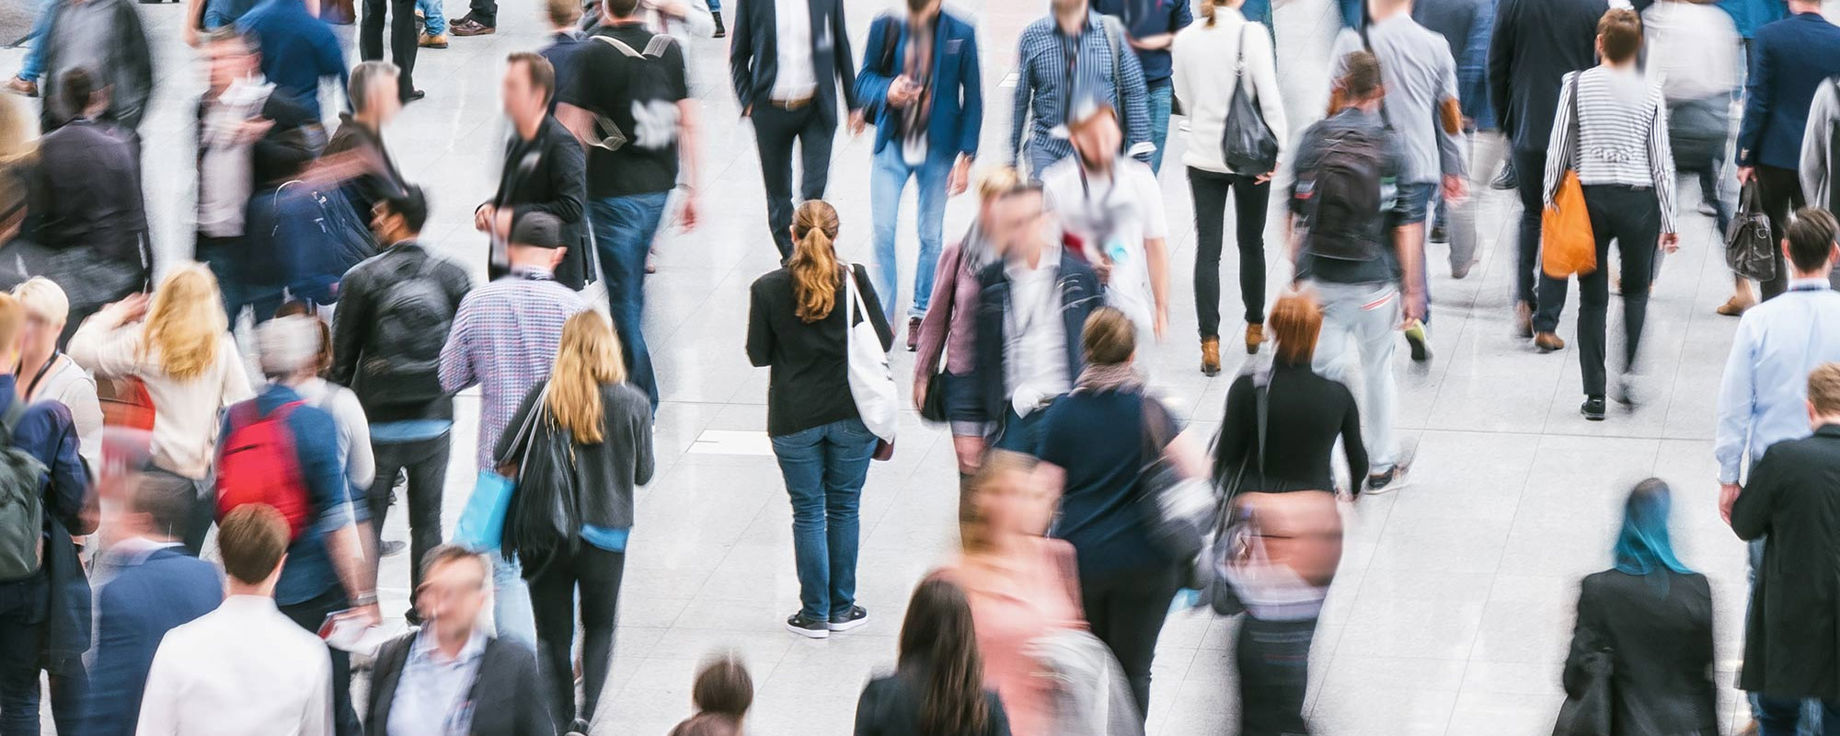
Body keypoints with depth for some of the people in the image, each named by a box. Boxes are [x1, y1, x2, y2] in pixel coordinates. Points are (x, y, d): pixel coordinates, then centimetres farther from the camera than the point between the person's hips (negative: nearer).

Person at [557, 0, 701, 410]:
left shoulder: (592, 56, -13)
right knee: (632, 286, 21)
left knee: (623, 296, 1)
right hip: (658, 187, 5)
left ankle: (642, 397, 2)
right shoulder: (670, 50, 2)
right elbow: (688, 123, 5)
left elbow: (570, 130, -14)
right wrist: (690, 189, 12)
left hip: (613, 190, -5)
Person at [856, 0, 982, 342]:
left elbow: (972, 99, -1)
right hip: (893, 146, 1)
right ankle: (882, 318, 7)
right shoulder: (886, 28, -5)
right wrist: (887, 92, -20)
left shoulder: (960, 34, -8)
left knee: (931, 235, 9)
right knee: (882, 231, -4)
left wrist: (966, 156, -4)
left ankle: (921, 313, 27)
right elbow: (864, 81, 4)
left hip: (937, 151, -1)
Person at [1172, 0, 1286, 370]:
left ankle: (1210, 344, -3)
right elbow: (1269, 96, -16)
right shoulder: (1252, 34, -15)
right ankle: (1255, 328, 30)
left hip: (1203, 156, 2)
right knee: (1251, 243, 16)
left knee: (1207, 249, 4)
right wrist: (1278, 147, -11)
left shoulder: (1185, 39, -3)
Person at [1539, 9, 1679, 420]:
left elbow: (1558, 149, -3)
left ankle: (1594, 396, 5)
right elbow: (1661, 162, 1)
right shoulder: (1650, 94, -2)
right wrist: (1669, 223, 7)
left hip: (1589, 197, 0)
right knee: (1636, 289, 19)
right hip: (1638, 200, 0)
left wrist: (1549, 199, 9)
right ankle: (1629, 369, 0)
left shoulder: (1577, 85, -3)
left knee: (1593, 297, 6)